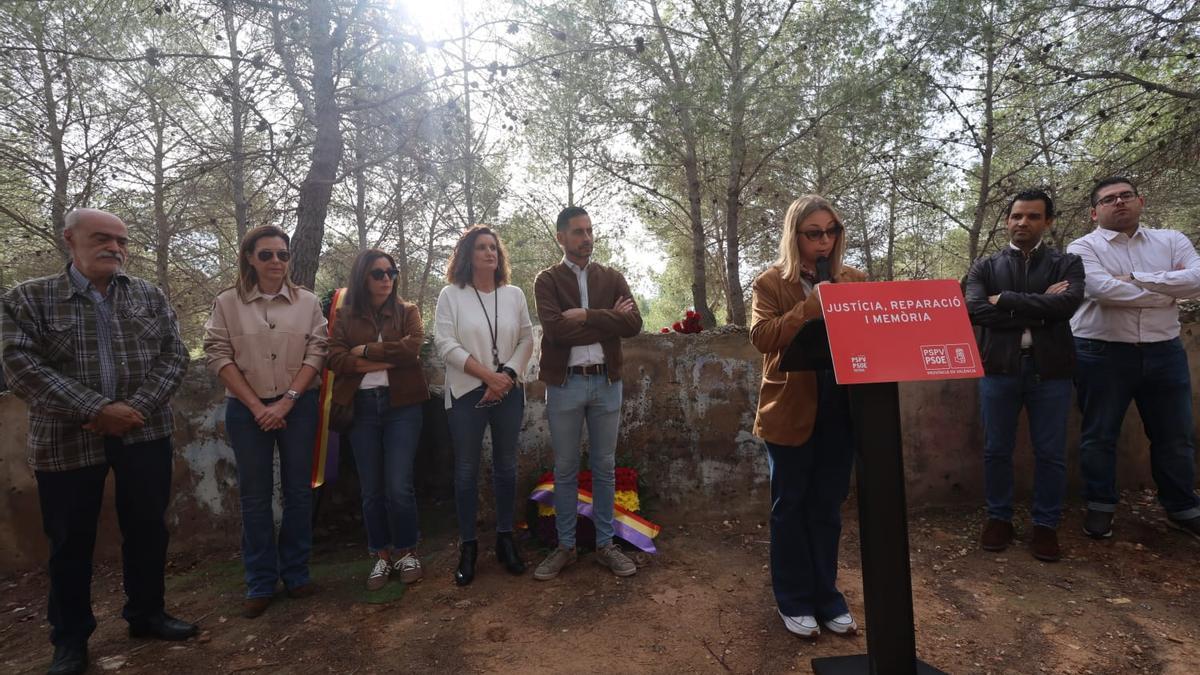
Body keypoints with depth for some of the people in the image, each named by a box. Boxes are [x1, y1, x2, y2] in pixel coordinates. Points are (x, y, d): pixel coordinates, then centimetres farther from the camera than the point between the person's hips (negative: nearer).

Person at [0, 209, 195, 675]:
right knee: (71, 541, 10)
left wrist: (135, 408, -14)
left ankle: (146, 613, 29)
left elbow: (174, 355, 0)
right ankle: (70, 637, 28)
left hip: (145, 435, 2)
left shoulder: (150, 296, 6)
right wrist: (98, 409, -20)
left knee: (148, 529, 10)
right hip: (67, 440, -2)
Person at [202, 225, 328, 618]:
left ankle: (296, 573, 20)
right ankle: (260, 584, 17)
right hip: (247, 409, 0)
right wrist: (256, 406, -10)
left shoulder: (308, 303, 3)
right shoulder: (228, 303, 1)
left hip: (298, 406, 1)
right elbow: (218, 356, -3)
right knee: (254, 496, 6)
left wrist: (287, 401, -11)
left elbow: (316, 353, -2)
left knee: (298, 491, 6)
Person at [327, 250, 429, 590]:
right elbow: (335, 359, -5)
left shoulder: (408, 312, 7)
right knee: (371, 489, 8)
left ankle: (406, 552, 17)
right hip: (361, 407, 2)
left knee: (398, 487, -4)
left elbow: (411, 349, -11)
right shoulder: (345, 316, 9)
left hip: (402, 406, -1)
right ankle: (382, 555, 25)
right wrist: (388, 358, -13)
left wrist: (365, 351, -8)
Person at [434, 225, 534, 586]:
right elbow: (446, 345, -9)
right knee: (466, 469, 4)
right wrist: (488, 375, -15)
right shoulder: (451, 295, -1)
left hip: (509, 392, 3)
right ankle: (468, 545, 16)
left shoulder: (514, 294, 7)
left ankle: (505, 537, 23)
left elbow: (526, 340, 5)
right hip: (467, 392, -2)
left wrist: (507, 375, -11)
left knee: (506, 465, 10)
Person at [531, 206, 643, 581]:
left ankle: (605, 544, 24)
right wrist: (608, 319, -12)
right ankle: (565, 546, 23)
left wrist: (586, 316, -15)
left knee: (605, 467, 11)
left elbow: (633, 323, -7)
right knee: (565, 469, 8)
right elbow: (555, 329, -17)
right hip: (564, 384, -2)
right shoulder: (547, 280, 0)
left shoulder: (612, 277, 8)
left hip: (607, 382, 2)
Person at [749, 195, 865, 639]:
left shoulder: (854, 280, 9)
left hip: (839, 409, 4)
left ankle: (826, 596, 31)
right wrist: (810, 305, -21)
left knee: (827, 508, 15)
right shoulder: (771, 282, -3)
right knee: (790, 507, 9)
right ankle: (794, 601, 25)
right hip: (791, 410, -3)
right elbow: (762, 338, -15)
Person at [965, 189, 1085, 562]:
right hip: (999, 368, 0)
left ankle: (1046, 525, 23)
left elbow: (1067, 303, -13)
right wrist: (1038, 310, -11)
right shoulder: (985, 266, 8)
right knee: (996, 450, 8)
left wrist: (1005, 300, -11)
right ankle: (999, 518, 24)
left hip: (1050, 369, 0)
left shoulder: (1067, 264, 7)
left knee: (1051, 454, 7)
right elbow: (975, 309, -10)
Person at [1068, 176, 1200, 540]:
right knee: (1099, 435, 5)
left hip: (1164, 352, 4)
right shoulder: (1083, 248, -3)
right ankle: (1100, 506, 20)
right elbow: (1103, 289, -19)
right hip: (1102, 353, -3)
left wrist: (1135, 278, -15)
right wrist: (1167, 291, -9)